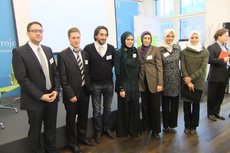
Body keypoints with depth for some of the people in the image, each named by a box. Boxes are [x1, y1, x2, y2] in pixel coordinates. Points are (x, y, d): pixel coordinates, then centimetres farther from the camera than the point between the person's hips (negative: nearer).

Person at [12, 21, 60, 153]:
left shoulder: (48, 50, 8)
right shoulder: (19, 52, -10)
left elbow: (55, 72, 9)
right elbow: (22, 78, -15)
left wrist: (56, 90, -5)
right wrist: (40, 96, -17)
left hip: (52, 96, 5)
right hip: (34, 100, -5)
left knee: (51, 128, 18)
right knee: (35, 131, 13)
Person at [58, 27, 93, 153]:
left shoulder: (85, 53, 5)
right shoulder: (62, 55, -11)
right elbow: (63, 78, -13)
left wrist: (89, 88, 4)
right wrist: (70, 95, -16)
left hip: (85, 91, 5)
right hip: (72, 93, -5)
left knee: (83, 117, 19)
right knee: (71, 119, 13)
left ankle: (82, 137, 41)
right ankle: (72, 142, 34)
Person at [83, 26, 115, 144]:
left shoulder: (111, 48, -4)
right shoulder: (88, 48, -11)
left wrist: (108, 72, 5)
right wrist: (89, 78, -1)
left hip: (109, 83, 3)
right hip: (95, 84, -2)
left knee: (108, 108, 15)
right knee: (96, 110, 10)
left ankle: (107, 129, 33)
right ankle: (98, 131, 27)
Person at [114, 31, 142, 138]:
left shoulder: (135, 51, 6)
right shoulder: (118, 53, -8)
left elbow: (137, 69, 10)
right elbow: (118, 72, -11)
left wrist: (138, 84, 6)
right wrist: (121, 88, -14)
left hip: (134, 85, 4)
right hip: (124, 85, -4)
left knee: (135, 108, 11)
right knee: (124, 109, 7)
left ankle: (135, 129, 28)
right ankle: (124, 131, 25)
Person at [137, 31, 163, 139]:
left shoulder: (155, 49, -3)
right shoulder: (138, 50, 5)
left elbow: (159, 67, -7)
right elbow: (137, 66, 9)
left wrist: (160, 83, -13)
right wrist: (137, 80, 5)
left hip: (154, 81, -3)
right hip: (143, 82, 3)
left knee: (155, 107, 4)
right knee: (145, 106, 12)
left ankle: (155, 130, 18)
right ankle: (146, 127, 29)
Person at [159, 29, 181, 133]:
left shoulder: (178, 47, 5)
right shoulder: (160, 49, -8)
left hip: (176, 79, 4)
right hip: (166, 80, -4)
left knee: (175, 103, 10)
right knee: (165, 104, 7)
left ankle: (172, 125, 25)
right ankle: (165, 125, 22)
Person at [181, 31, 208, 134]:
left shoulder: (205, 52, 0)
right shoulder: (184, 51, 0)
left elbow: (203, 69, -8)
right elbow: (183, 67, -5)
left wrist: (191, 78, -16)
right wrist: (188, 81, -14)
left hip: (198, 82, 0)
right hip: (186, 82, 0)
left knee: (196, 105, 9)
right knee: (186, 105, 6)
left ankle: (193, 126, 25)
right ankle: (187, 125, 23)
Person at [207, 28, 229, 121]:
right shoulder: (211, 47, -9)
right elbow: (210, 60, -20)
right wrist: (222, 60, -23)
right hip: (215, 77, -8)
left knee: (220, 96, 14)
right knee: (212, 96, 5)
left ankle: (216, 112, 27)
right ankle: (211, 113, 18)